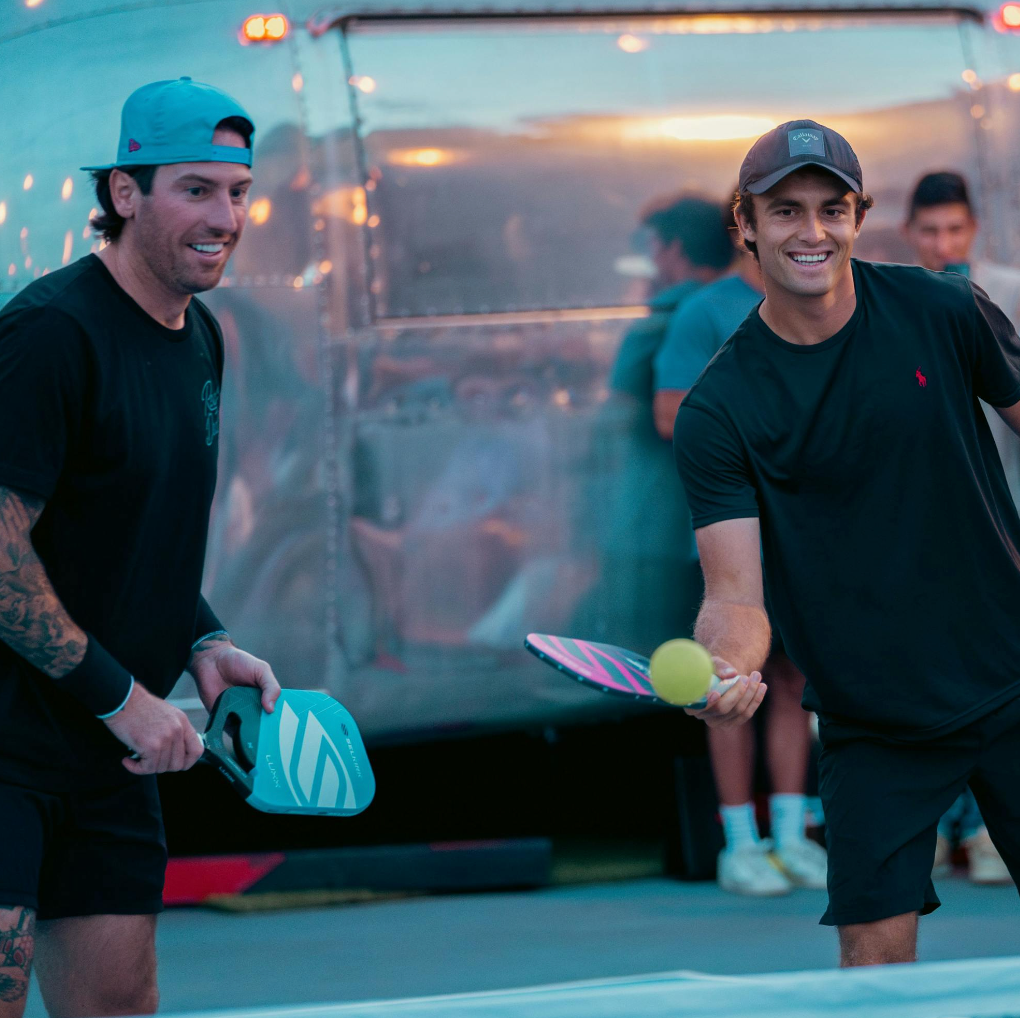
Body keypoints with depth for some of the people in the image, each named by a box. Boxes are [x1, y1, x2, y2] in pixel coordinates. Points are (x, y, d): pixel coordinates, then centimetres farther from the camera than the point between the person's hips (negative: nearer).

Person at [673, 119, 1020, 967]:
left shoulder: (941, 313, -5)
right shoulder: (717, 412, -10)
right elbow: (737, 588, -13)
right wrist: (727, 667, -36)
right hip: (872, 730, -1)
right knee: (875, 950, -7)